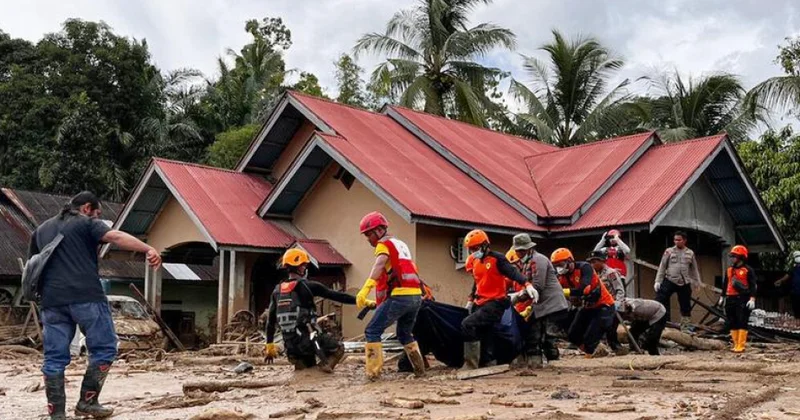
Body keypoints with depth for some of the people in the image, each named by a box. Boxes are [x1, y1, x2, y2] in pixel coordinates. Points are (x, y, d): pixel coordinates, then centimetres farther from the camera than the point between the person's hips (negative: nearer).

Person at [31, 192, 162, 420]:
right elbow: (115, 237, -13)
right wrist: (148, 249, -23)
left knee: (54, 358, 7)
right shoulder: (86, 223, 5)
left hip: (52, 300, 6)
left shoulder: (41, 230, 25)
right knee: (103, 349, 5)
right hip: (86, 297, -6)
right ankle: (88, 401, 3)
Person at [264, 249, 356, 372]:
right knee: (338, 349, 16)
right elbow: (335, 295, -6)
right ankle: (325, 365, -14)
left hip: (290, 345, 6)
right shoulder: (307, 286, -5)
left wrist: (269, 345, 24)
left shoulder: (277, 291, 12)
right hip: (308, 338, -6)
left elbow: (271, 320, 16)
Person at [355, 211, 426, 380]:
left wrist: (365, 289, -32)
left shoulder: (384, 244, 1)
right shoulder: (401, 244, 26)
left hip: (400, 296, -8)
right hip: (416, 296, 8)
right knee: (405, 334, 26)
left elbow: (379, 265, -19)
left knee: (372, 331, -2)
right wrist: (377, 302, 35)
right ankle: (419, 368, 25)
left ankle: (373, 371, -8)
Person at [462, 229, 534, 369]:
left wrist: (527, 285, -37)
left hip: (495, 303, -9)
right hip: (481, 303, 9)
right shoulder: (475, 262, 14)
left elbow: (513, 273, -23)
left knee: (468, 325, -21)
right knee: (483, 334, 12)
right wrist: (471, 300, 32)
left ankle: (471, 365, -17)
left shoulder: (497, 258, -11)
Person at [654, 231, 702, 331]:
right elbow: (662, 267, 2)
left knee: (686, 307, 8)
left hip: (684, 283, 2)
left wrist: (697, 282, 12)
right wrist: (658, 281, -3)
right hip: (669, 281, -2)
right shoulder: (669, 251, 2)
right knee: (660, 301, -12)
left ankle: (684, 327, 20)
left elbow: (694, 269, 15)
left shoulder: (690, 253, 7)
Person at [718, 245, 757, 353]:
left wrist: (752, 299, -16)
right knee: (732, 323, 7)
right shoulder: (729, 270, 15)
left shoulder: (748, 270, -4)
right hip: (730, 299, 7)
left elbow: (752, 285, -7)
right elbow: (725, 284, 22)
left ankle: (741, 346, -6)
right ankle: (736, 344, 14)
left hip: (743, 299, -7)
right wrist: (722, 297, 22)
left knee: (742, 323, -6)